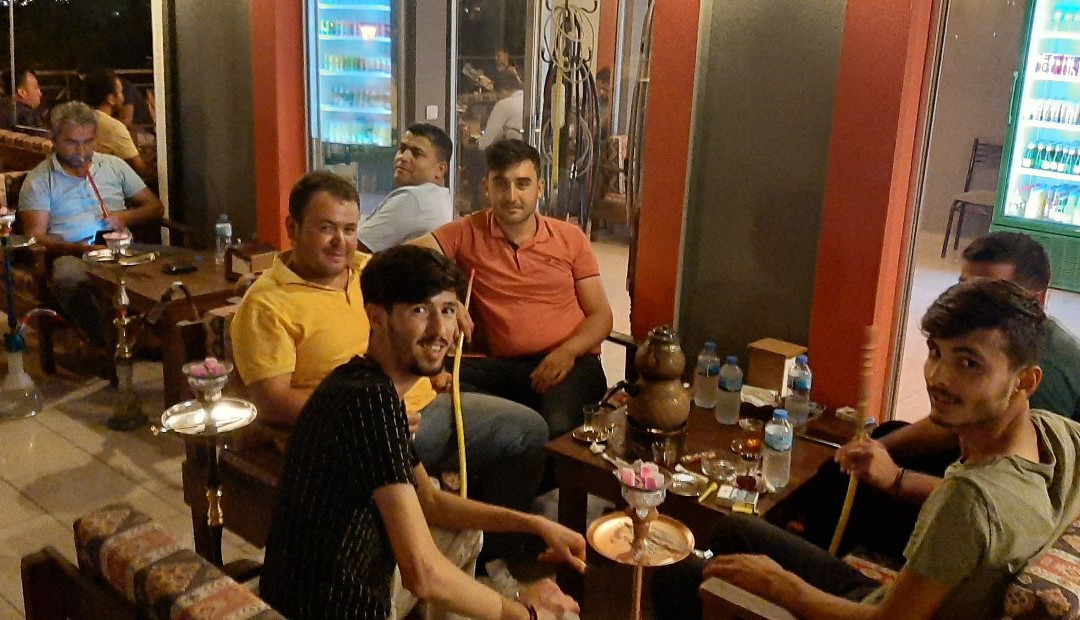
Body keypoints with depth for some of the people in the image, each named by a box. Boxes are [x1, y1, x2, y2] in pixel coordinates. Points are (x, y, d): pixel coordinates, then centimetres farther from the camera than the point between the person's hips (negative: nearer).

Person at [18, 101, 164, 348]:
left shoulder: (114, 165, 22)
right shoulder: (39, 179, 12)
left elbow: (156, 207, 22)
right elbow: (35, 237, 2)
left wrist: (126, 216, -1)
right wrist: (81, 249, -16)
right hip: (72, 254, -2)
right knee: (69, 277, -40)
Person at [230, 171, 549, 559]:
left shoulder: (371, 269, 12)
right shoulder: (266, 304, -10)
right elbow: (273, 401, -17)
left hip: (423, 407, 8)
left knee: (528, 429, 6)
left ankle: (496, 555, 22)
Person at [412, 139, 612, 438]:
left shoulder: (570, 238, 11)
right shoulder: (468, 233, 8)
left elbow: (601, 315, 10)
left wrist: (567, 352, -11)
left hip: (569, 363, -1)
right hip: (500, 365, 1)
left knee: (556, 426, -34)